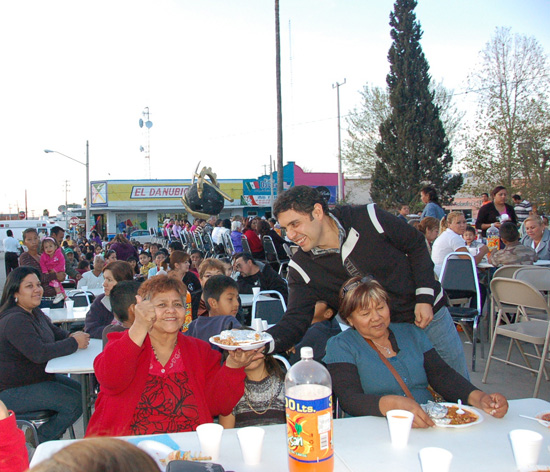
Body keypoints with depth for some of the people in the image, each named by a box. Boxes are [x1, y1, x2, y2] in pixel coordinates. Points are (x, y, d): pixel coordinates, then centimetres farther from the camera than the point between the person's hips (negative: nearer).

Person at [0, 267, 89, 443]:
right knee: (75, 402, -19)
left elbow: (55, 332, 17)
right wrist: (74, 343, -23)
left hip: (39, 377, 11)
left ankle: (44, 433, 18)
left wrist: (72, 336, -7)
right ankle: (42, 440, 3)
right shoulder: (14, 321, -25)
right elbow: (39, 353, -33)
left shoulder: (35, 312, 8)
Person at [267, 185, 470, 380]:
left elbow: (416, 245, -7)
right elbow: (295, 322, -21)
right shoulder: (301, 268, -16)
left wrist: (425, 297, -14)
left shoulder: (369, 218, -21)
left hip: (429, 314, 0)